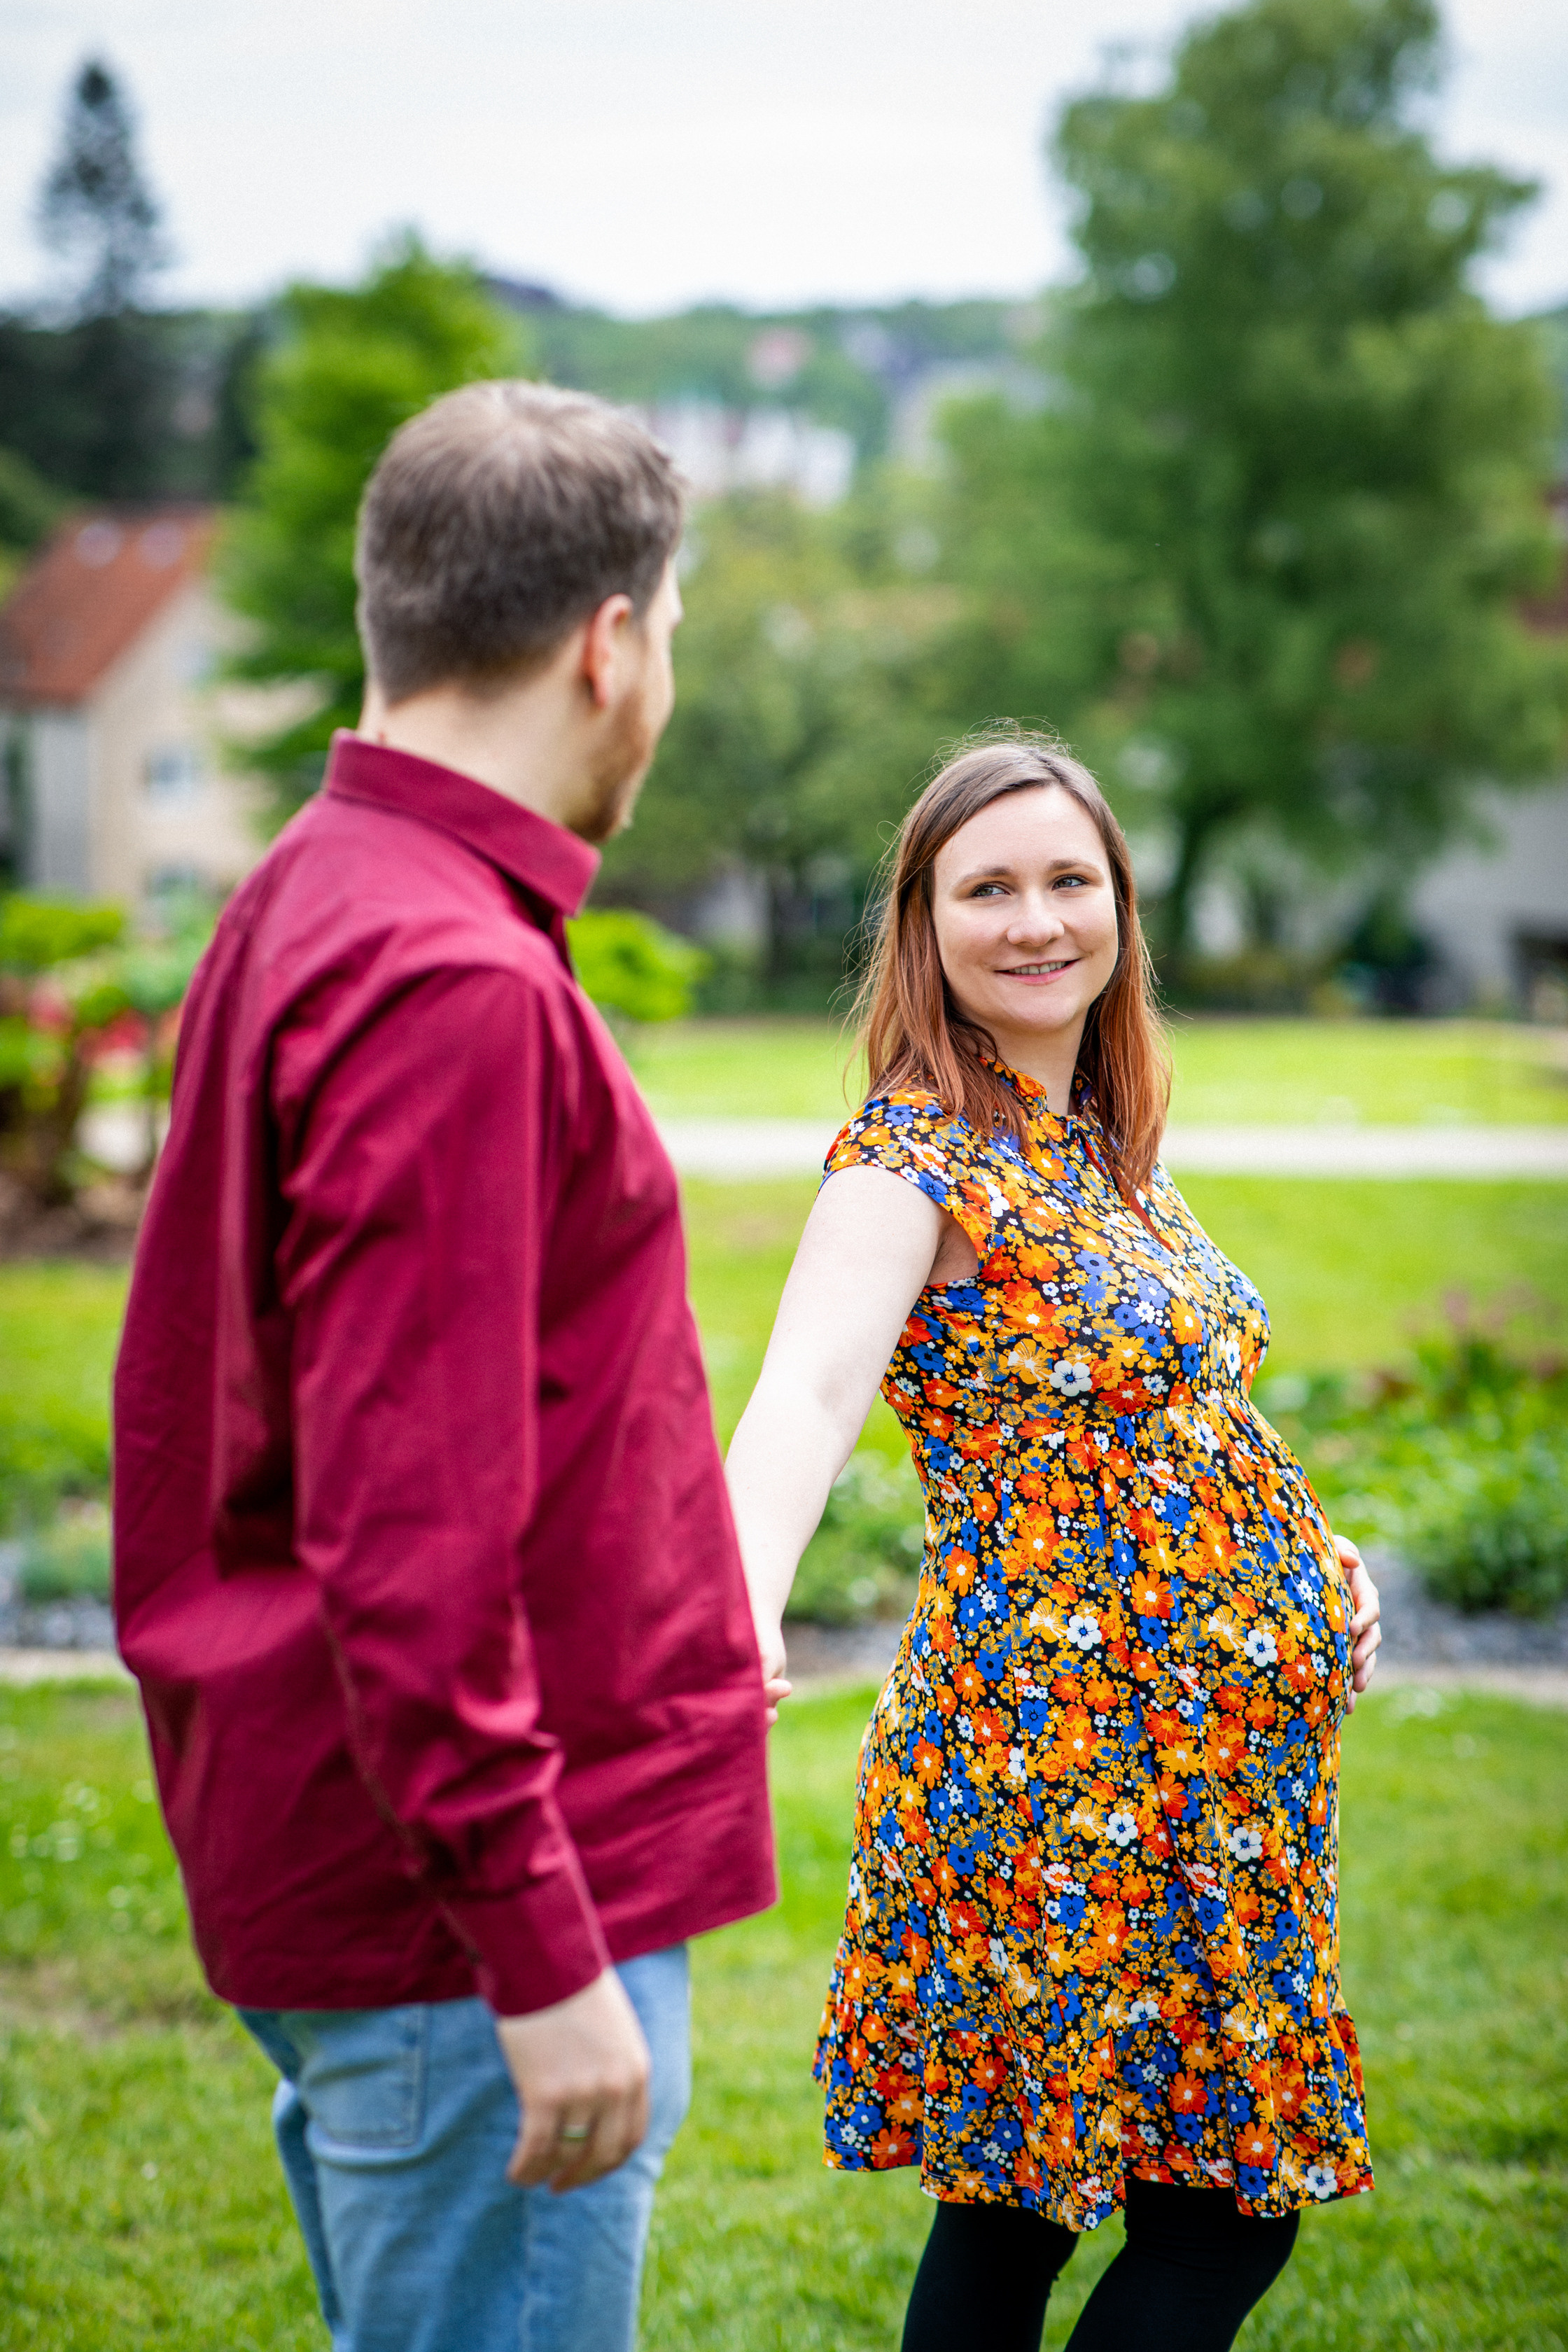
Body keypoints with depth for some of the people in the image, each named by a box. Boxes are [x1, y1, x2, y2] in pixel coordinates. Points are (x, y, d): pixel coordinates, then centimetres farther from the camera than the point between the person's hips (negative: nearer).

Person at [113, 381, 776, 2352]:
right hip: (462, 1908, -10)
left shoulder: (299, 910, 12)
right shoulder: (455, 982, -20)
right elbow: (406, 1535, -25)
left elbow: (173, 1411, 19)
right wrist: (542, 1953, -21)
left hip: (325, 1870, 10)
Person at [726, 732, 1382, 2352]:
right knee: (1220, 2213, -1)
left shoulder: (1106, 1143, 11)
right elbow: (807, 1388, -32)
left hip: (1212, 1759, 7)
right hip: (1061, 1759, -7)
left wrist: (1320, 1556, 11)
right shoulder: (913, 1161, -13)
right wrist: (743, 1612, -50)